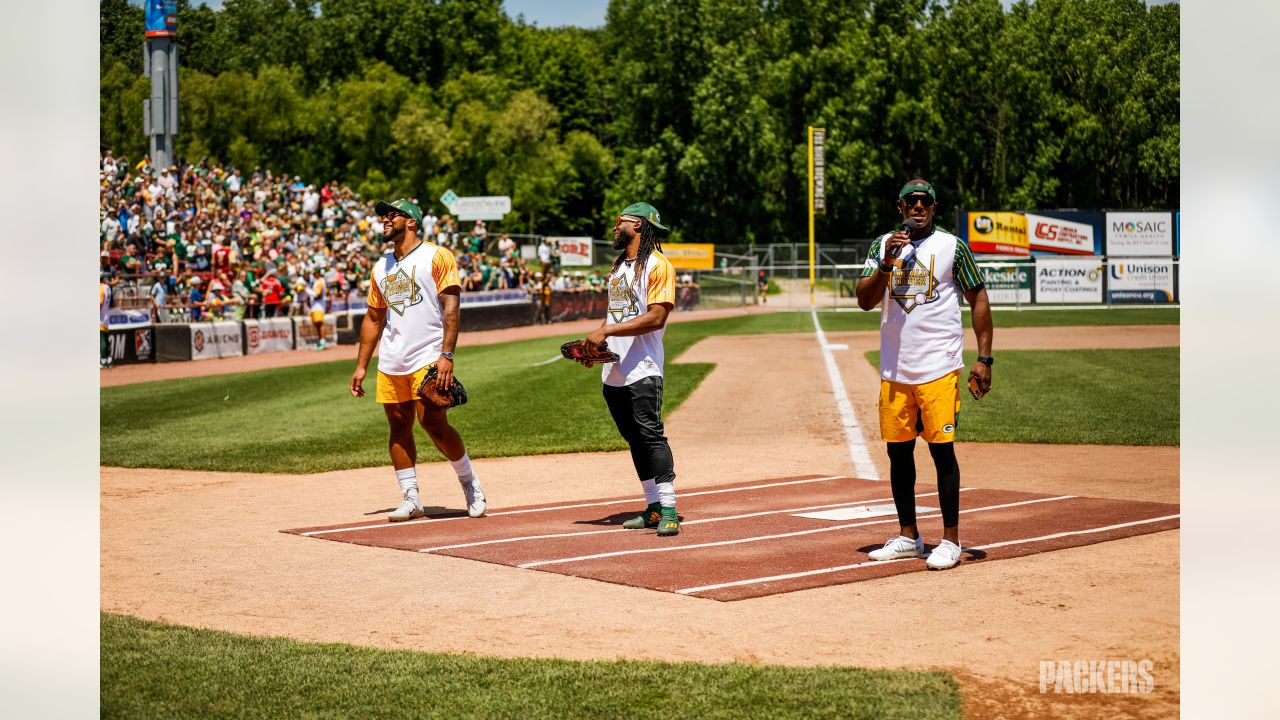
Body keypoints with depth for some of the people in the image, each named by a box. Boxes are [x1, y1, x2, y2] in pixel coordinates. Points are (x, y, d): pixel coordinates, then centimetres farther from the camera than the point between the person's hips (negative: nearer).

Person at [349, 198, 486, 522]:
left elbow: (451, 308, -9)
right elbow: (373, 318, 23)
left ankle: (470, 483, 8)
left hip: (427, 359, -6)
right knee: (399, 427, 4)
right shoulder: (381, 267, 18)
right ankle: (411, 499, 11)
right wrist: (361, 366, 17)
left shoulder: (436, 256, -1)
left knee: (433, 423, -13)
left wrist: (446, 355, -19)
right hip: (390, 363, 6)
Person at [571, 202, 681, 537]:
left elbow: (655, 318, -17)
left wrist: (606, 331, -19)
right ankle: (653, 508, 13)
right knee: (635, 441, 9)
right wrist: (595, 341, 7)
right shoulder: (618, 267, 21)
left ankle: (669, 510, -13)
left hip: (642, 370, -8)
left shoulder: (657, 265, -7)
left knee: (651, 436, -14)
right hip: (612, 371, 9)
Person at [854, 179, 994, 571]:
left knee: (941, 449, -5)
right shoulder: (883, 245, 9)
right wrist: (886, 263, -16)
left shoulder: (952, 246, 0)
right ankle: (908, 537, 20)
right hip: (894, 369, 4)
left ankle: (951, 540, 2)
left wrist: (984, 358, -5)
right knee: (898, 450, 9)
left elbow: (978, 299, 1)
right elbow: (865, 301, 1)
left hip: (938, 368, -4)